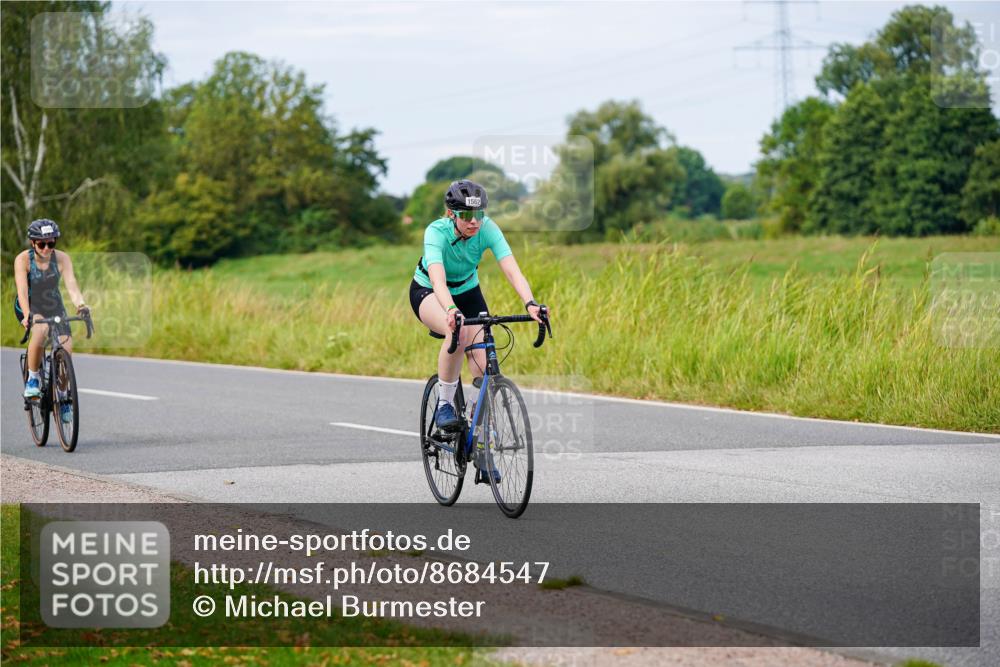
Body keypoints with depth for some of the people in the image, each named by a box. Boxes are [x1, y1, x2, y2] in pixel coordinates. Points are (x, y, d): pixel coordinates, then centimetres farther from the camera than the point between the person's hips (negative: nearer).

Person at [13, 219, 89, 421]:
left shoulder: (62, 258, -17)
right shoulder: (23, 260, -21)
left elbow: (72, 285, -28)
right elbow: (22, 290, -31)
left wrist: (81, 305, -48)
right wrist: (27, 315, -48)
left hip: (54, 306, 3)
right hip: (29, 307, -3)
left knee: (66, 347, -16)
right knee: (41, 331, -36)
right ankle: (32, 378, -17)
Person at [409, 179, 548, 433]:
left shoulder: (487, 229, -26)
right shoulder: (436, 232, -33)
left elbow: (512, 270, -35)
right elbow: (438, 280, -48)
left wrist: (530, 303, -53)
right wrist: (451, 310, -67)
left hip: (467, 291, 3)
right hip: (428, 292, -3)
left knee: (484, 368, -13)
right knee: (458, 332, -36)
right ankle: (444, 405, -20)